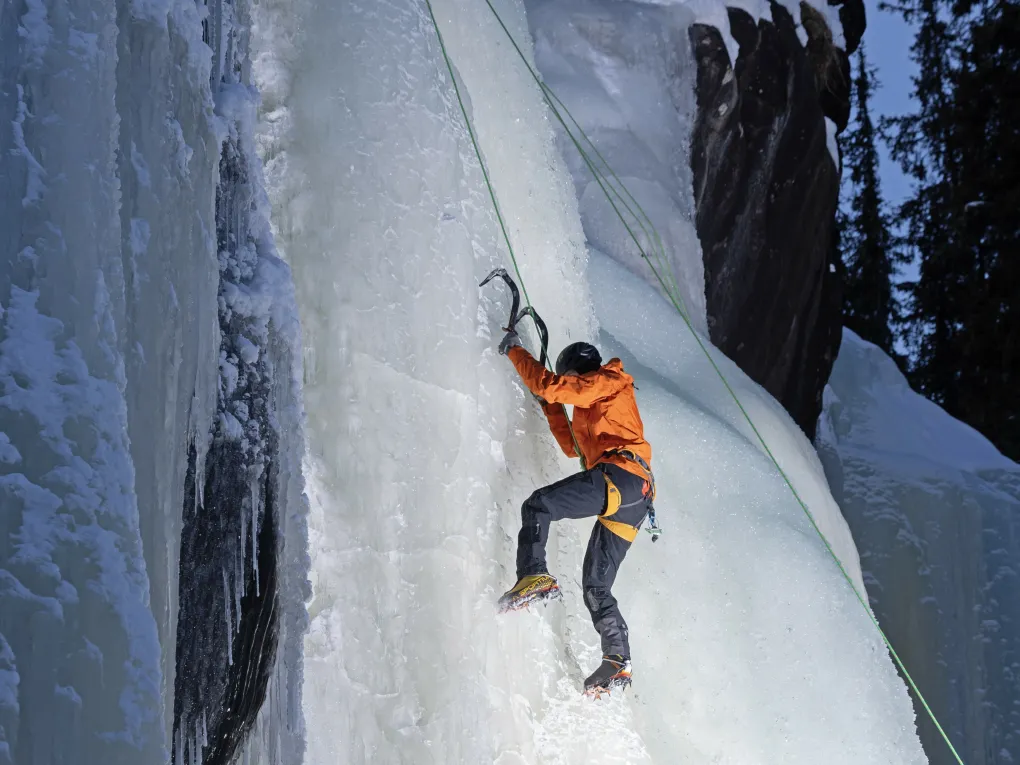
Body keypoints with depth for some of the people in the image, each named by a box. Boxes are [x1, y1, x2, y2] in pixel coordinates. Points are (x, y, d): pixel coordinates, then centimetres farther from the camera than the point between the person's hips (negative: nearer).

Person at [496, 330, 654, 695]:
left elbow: (551, 386, -3)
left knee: (538, 505, -19)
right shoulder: (595, 407, 38)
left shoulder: (607, 382, 10)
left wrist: (515, 351, 7)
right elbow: (573, 447, 42)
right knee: (596, 586, 7)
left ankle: (533, 576, -40)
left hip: (621, 475, -10)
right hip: (635, 500, 10)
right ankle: (618, 662, -1)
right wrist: (551, 407, 39)